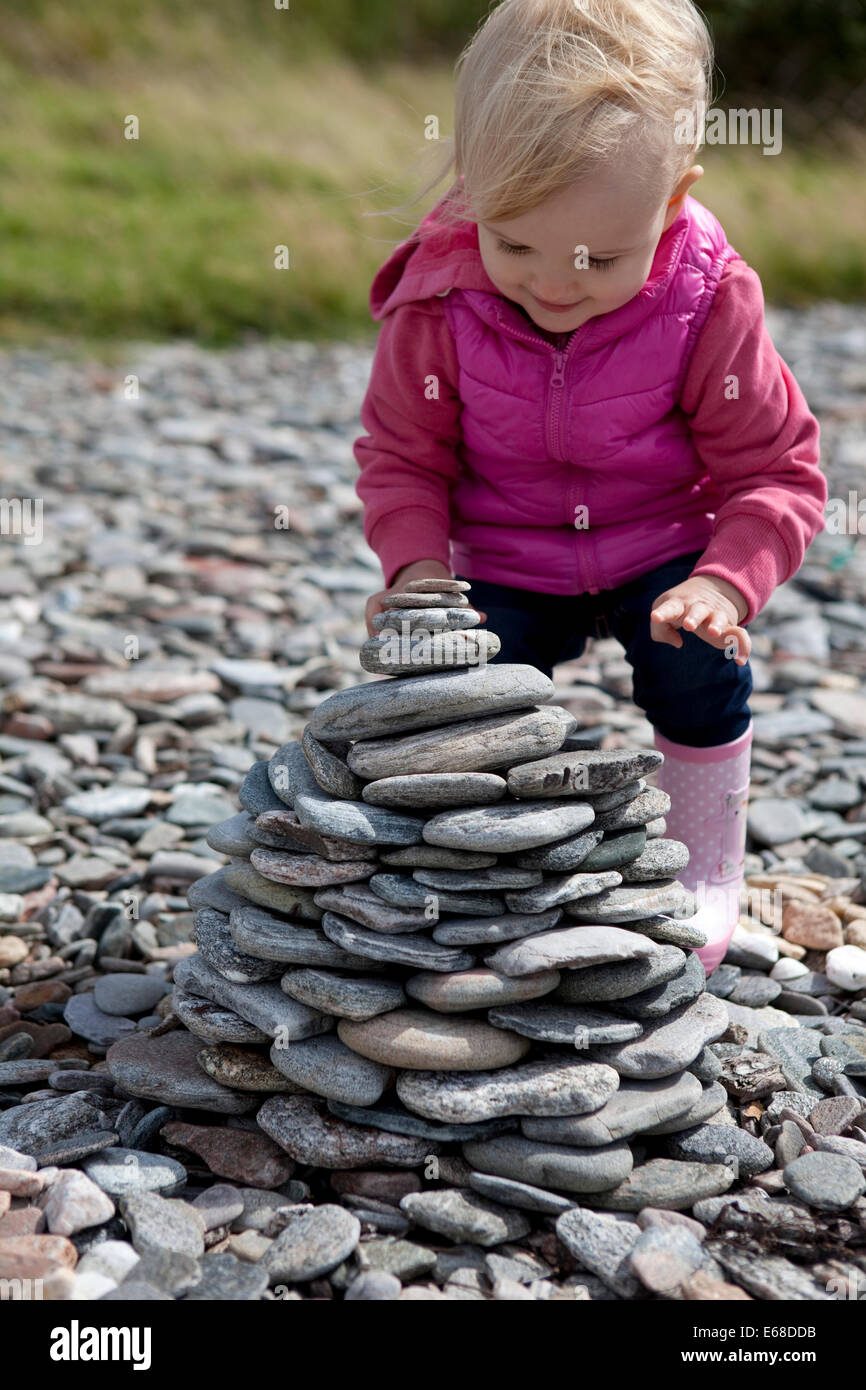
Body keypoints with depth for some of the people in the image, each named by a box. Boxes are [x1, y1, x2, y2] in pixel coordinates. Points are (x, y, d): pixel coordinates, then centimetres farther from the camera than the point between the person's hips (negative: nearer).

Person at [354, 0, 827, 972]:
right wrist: (416, 565, -23)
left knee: (698, 664, -23)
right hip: (505, 567, 1)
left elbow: (776, 470, -13)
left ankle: (706, 867, 4)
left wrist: (726, 582, -30)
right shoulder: (438, 306, -19)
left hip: (664, 551, 0)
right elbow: (402, 454, -5)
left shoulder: (709, 305, -21)